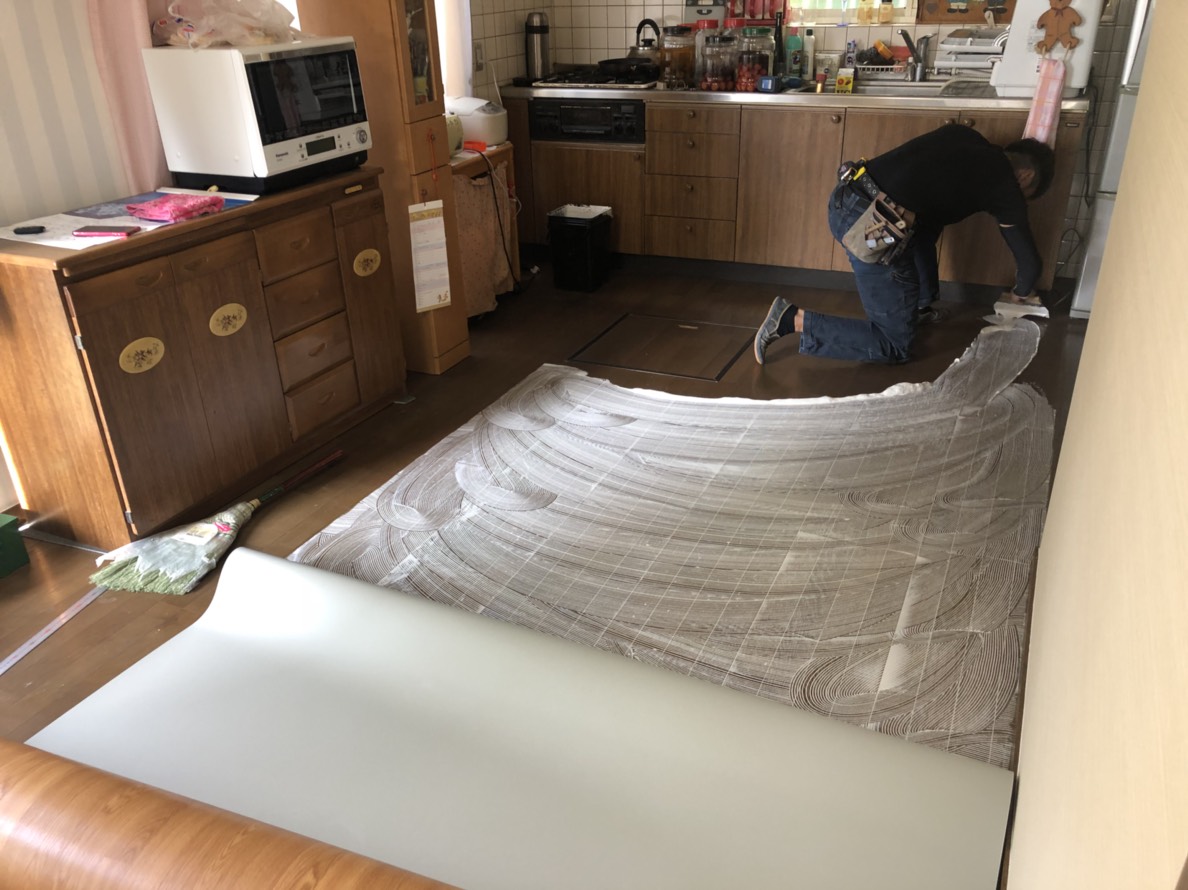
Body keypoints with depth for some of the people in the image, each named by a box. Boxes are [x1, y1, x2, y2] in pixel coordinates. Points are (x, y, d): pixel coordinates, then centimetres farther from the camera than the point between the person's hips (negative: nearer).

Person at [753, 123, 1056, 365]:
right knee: (895, 345, 4)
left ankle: (920, 307, 37)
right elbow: (1029, 260, 15)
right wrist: (1023, 293, 36)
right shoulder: (1005, 185, 7)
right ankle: (794, 320, -5)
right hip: (870, 228, -8)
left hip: (844, 198, 8)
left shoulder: (964, 136, 23)